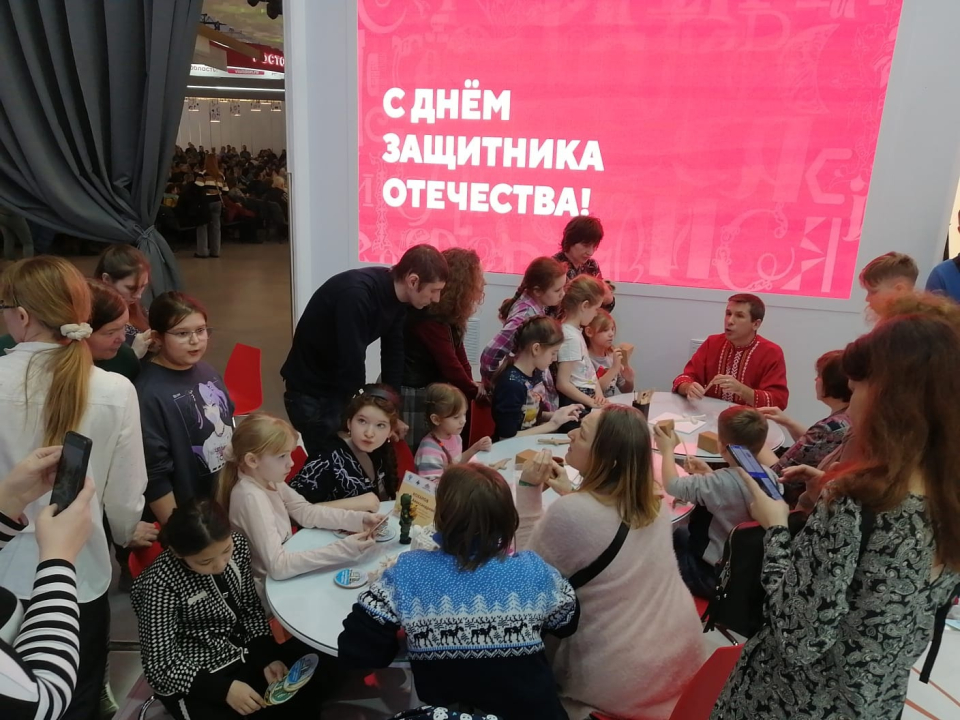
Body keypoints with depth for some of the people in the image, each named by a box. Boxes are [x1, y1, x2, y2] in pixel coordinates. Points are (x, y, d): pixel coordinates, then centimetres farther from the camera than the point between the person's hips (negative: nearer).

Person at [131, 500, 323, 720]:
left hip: (244, 654, 5)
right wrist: (223, 688, -28)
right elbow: (161, 665, -20)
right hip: (192, 680, -5)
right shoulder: (159, 585, -26)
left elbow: (251, 609, 2)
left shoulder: (237, 546, -11)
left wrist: (267, 657, -10)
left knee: (307, 689, -6)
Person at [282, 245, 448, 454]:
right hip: (311, 392, -8)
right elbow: (352, 361, -29)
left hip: (341, 386, 8)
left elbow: (393, 353, 0)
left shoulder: (396, 296, -5)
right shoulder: (356, 294, -31)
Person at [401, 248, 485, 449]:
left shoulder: (446, 313, 5)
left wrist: (470, 386, -5)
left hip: (430, 391, 9)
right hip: (412, 395, -9)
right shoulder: (429, 317, -24)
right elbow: (449, 363, -22)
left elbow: (458, 353, 4)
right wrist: (473, 391, -9)